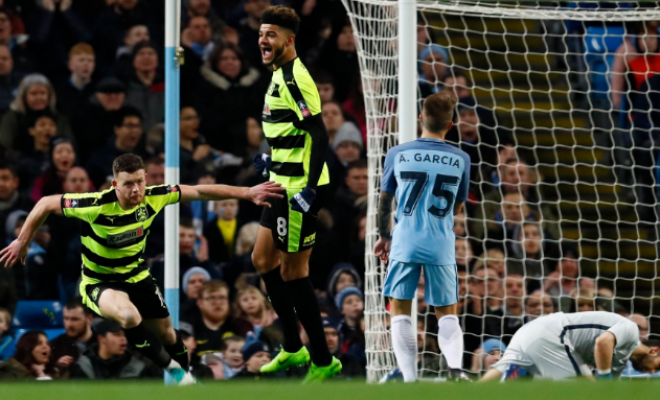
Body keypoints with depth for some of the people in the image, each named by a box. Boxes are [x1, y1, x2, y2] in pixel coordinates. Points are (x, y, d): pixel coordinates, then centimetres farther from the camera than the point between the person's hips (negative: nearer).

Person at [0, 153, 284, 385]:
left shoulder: (153, 198, -18)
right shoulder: (96, 206, -31)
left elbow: (199, 192, -8)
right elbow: (46, 204, -19)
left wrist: (246, 193, -11)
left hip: (136, 276, 5)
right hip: (98, 283, -5)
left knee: (166, 333, 12)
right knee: (129, 315, -35)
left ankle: (185, 377, 43)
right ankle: (172, 369, -14)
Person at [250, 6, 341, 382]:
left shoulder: (295, 79, -18)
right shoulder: (280, 75, 12)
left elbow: (319, 135, -23)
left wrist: (309, 189, -27)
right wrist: (274, 157, 35)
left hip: (300, 188, -11)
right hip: (284, 185, 11)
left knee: (293, 272, -4)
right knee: (264, 259, 17)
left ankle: (323, 361, 4)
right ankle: (293, 348, 27)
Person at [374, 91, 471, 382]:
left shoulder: (398, 154, -1)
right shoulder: (460, 159, 2)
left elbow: (384, 202, 7)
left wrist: (384, 236, 23)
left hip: (405, 243, -1)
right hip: (442, 247, 1)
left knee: (400, 311, 9)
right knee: (447, 313, 10)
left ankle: (409, 378, -1)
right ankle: (456, 367, -14)